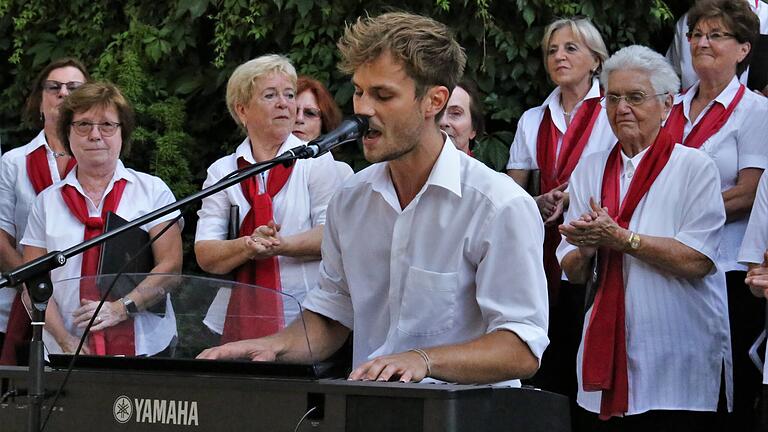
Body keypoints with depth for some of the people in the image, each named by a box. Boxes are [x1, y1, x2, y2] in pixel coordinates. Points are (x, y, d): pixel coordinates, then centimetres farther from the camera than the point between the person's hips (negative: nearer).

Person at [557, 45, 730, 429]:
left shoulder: (695, 168, -4)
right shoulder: (588, 171, 11)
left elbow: (697, 261, -16)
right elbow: (573, 272, 9)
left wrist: (619, 238, -15)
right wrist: (587, 248, -13)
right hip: (606, 361, 4)